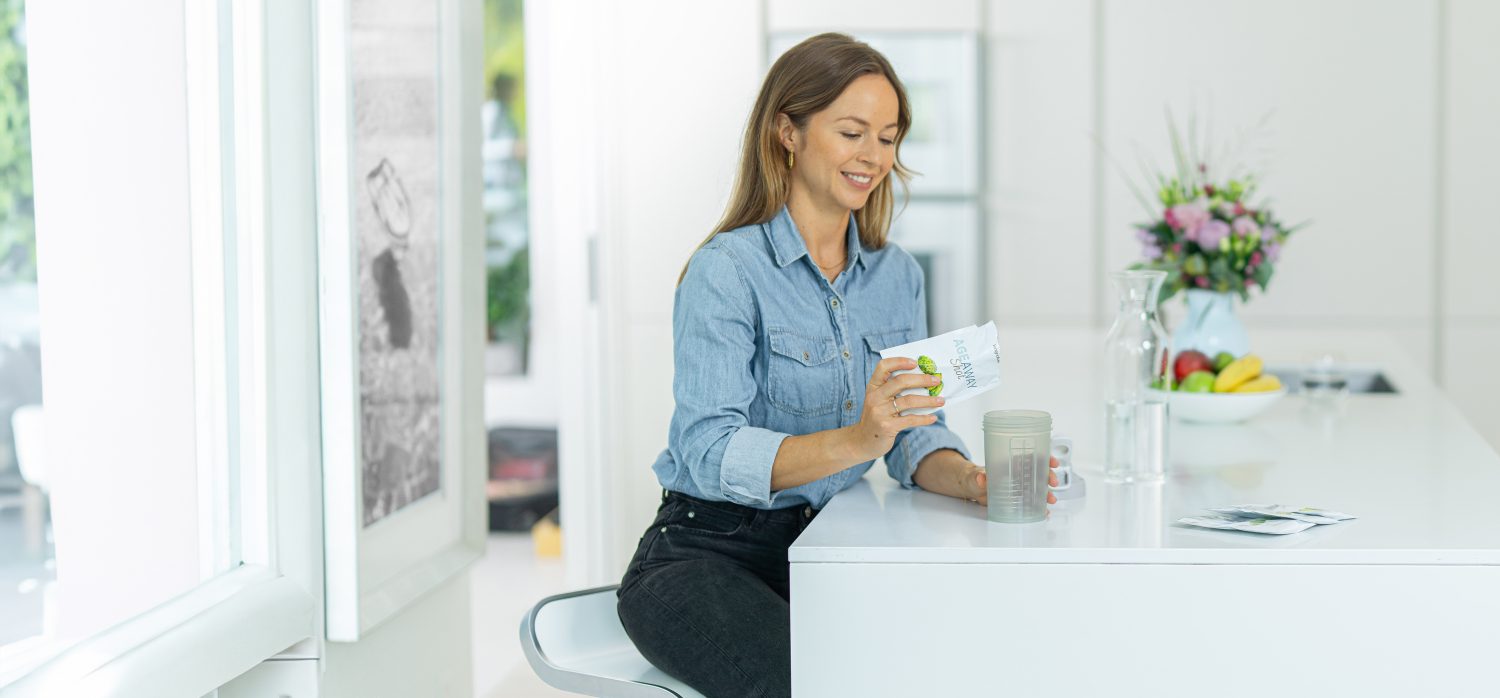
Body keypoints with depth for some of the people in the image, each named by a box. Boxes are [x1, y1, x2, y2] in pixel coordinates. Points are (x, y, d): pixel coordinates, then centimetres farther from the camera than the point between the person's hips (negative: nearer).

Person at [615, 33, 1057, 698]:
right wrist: (855, 442, -37)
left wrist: (969, 480, -18)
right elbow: (710, 452, -23)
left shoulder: (897, 275, 9)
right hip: (705, 557, -6)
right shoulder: (725, 272, -14)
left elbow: (914, 432, 5)